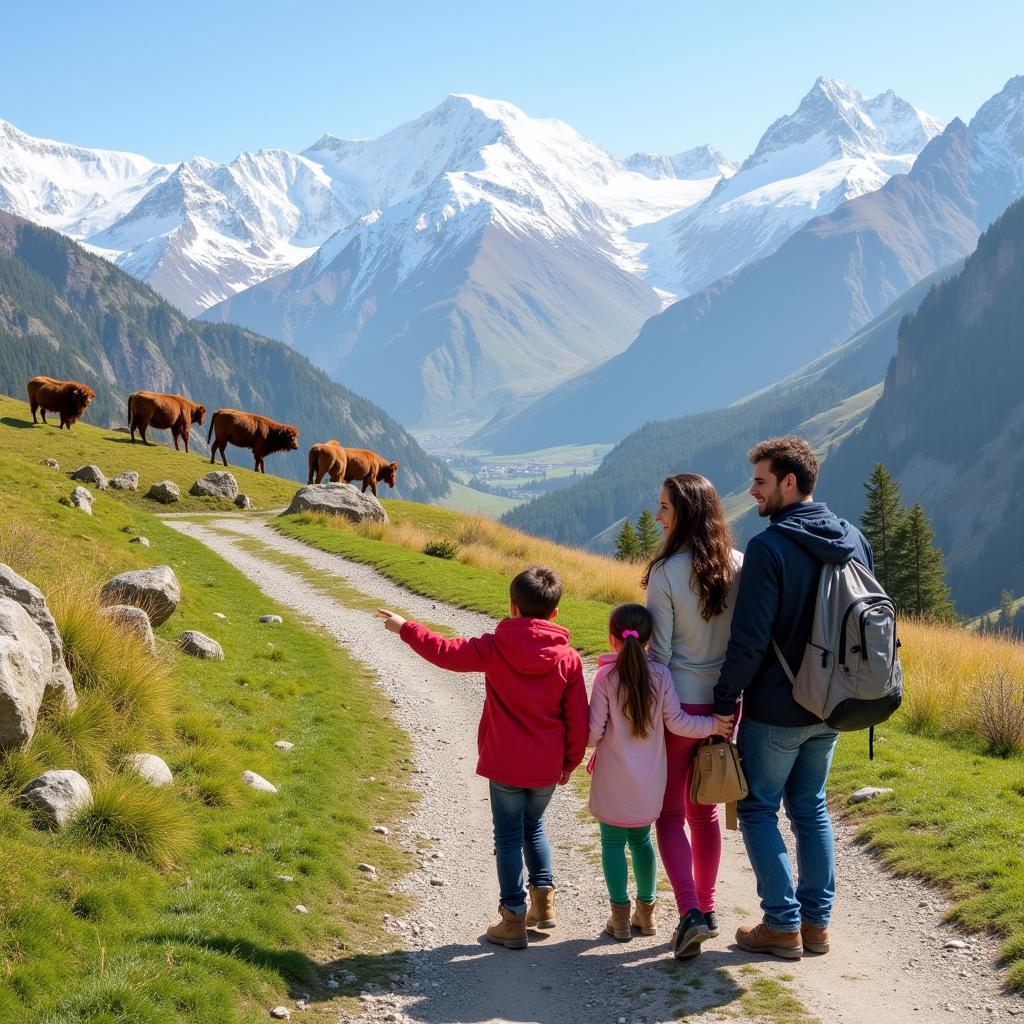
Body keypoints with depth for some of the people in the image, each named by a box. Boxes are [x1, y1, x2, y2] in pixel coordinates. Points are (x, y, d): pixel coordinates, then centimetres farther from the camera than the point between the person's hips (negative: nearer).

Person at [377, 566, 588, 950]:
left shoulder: (495, 648, -11)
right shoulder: (568, 659, -5)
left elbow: (445, 651, -3)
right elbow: (578, 719, -1)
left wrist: (405, 628, 12)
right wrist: (570, 762, 14)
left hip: (505, 764, -3)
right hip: (547, 767, 3)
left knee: (509, 837, 7)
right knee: (534, 827, 25)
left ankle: (514, 919, 9)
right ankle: (543, 899, 21)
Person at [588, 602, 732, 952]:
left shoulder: (606, 677, -14)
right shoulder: (660, 675, -8)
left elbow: (593, 732, -12)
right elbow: (676, 723, -7)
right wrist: (715, 724, 6)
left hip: (614, 782, -3)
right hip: (649, 782, 4)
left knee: (613, 842, 9)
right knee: (641, 839, 19)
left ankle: (620, 916, 11)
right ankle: (646, 912, 25)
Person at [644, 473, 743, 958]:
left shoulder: (667, 572, -17)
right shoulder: (739, 567, -3)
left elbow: (660, 651, -13)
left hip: (678, 704, -5)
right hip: (723, 704, 5)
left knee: (670, 813, 7)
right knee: (704, 810, 19)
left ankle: (690, 912, -6)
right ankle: (706, 909, 26)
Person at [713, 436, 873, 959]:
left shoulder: (769, 547, -19)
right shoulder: (854, 540, 4)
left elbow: (750, 638, -21)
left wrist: (725, 701, -11)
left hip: (776, 709, -7)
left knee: (758, 809, 7)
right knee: (810, 808, 18)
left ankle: (783, 925, 8)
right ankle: (816, 921, 21)